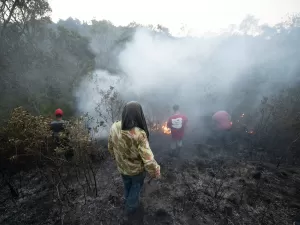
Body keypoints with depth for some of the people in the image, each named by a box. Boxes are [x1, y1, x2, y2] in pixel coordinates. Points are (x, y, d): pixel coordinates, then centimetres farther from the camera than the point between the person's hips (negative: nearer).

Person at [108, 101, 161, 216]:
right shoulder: (139, 134, -37)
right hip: (137, 169, -4)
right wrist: (155, 172, -13)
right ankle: (131, 208, 49)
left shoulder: (114, 127, -20)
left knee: (127, 185, 33)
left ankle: (128, 201, 60)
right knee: (136, 186, 27)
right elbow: (148, 158, -32)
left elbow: (110, 147, -3)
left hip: (121, 167, 5)